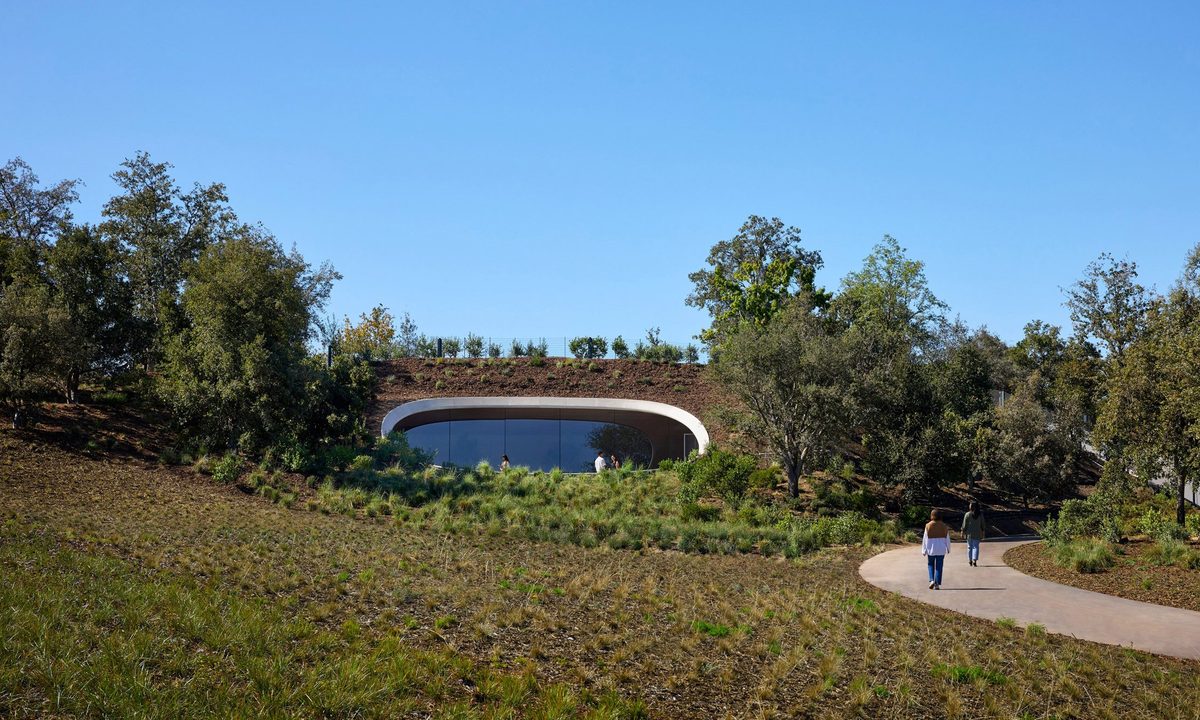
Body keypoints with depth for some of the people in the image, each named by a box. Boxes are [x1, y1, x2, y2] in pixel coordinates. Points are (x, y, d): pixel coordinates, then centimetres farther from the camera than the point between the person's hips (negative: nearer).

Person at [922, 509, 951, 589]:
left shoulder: (928, 525, -8)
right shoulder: (944, 526, -2)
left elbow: (925, 539, -6)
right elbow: (947, 538, 4)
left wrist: (924, 550, 0)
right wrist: (948, 549, 16)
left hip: (931, 549, -1)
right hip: (941, 549, 1)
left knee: (931, 565, 16)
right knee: (939, 566, 5)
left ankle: (932, 580, -1)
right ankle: (937, 584, 3)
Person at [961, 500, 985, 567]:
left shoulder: (967, 514, -10)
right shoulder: (980, 515, -3)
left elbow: (964, 525, -6)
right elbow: (982, 525, 3)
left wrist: (963, 532, 3)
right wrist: (982, 533, 13)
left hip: (969, 533, -1)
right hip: (977, 533, 1)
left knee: (969, 546, 12)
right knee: (975, 547, 3)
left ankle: (970, 561, 20)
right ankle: (974, 561, -10)